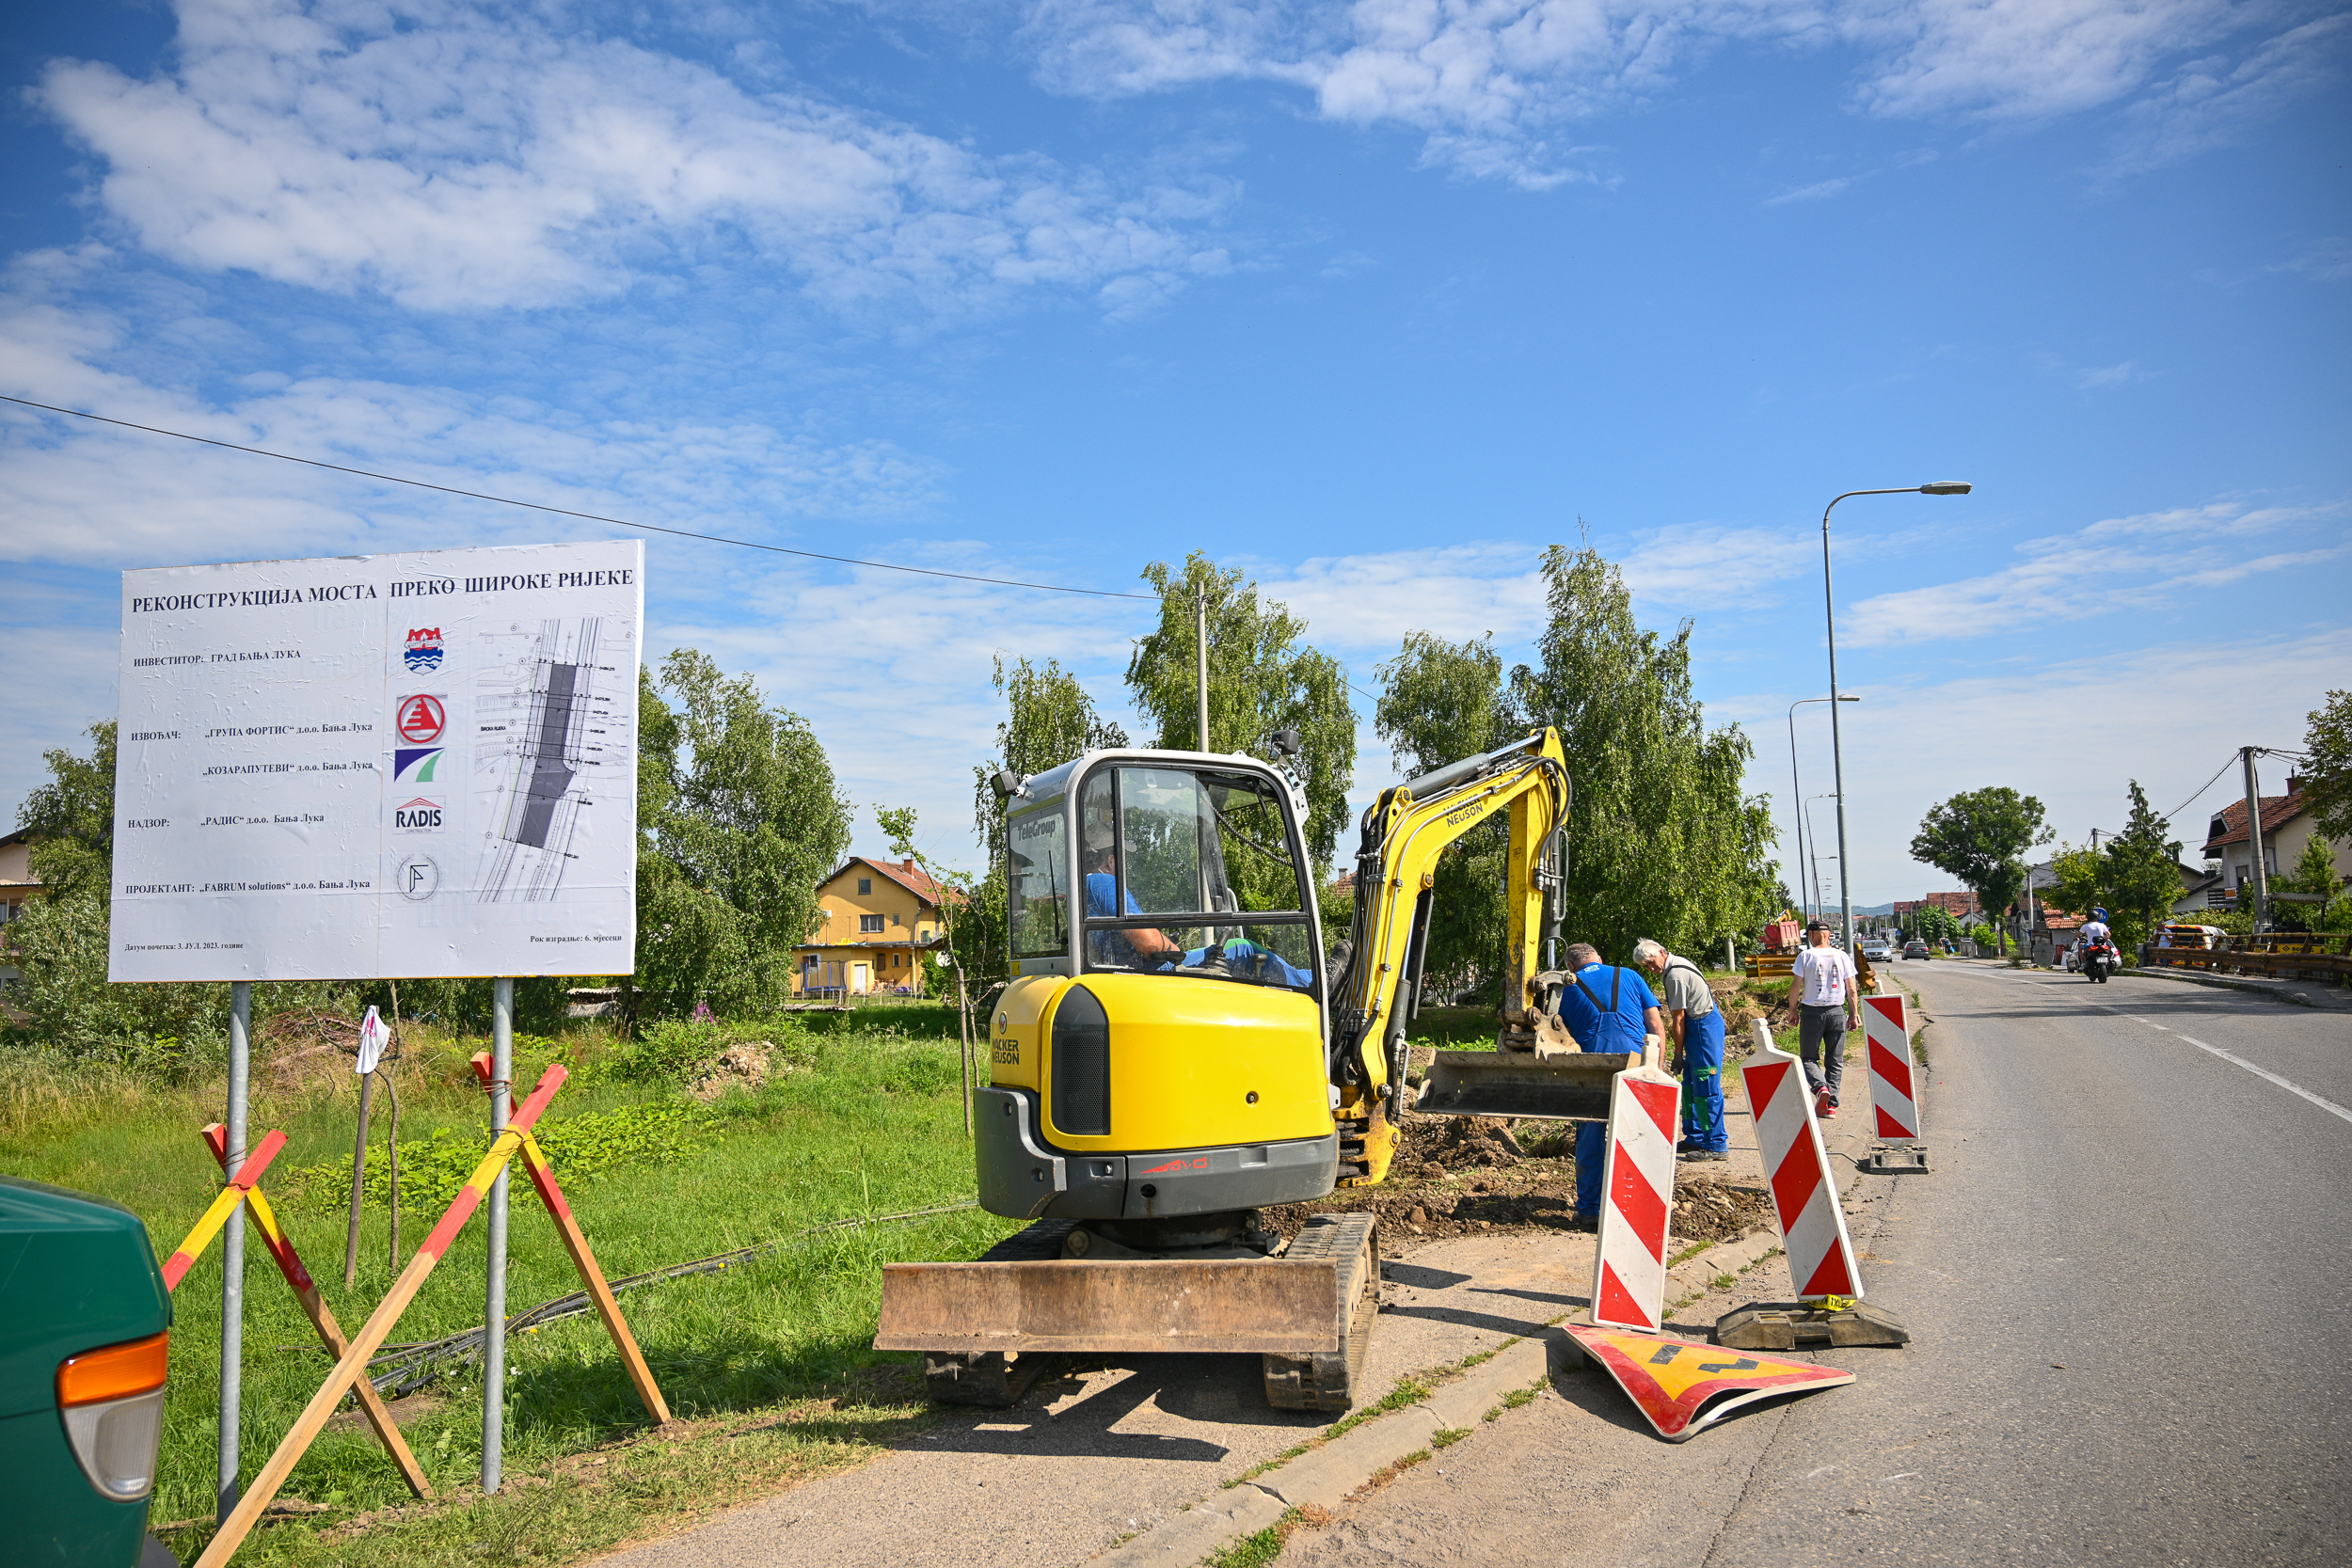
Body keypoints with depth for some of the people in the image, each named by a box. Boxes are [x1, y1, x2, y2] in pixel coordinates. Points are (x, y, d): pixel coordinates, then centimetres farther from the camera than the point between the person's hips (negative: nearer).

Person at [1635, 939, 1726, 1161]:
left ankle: (1716, 1145, -3)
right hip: (1699, 1025, 11)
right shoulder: (1676, 966, 12)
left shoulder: (1675, 976, -19)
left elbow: (1678, 1020, -16)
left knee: (1706, 1088, -7)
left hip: (1704, 1026, -11)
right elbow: (1679, 1016, 17)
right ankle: (1694, 1138, 24)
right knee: (1690, 1086, 16)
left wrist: (1678, 1053, -9)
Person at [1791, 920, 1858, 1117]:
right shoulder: (1842, 956, 3)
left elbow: (1795, 986, -6)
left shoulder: (1805, 956, -5)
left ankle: (1821, 1088, -20)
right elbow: (1851, 989, 3)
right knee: (1835, 1062, 9)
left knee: (1808, 1058, 7)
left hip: (1812, 1012, -2)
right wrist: (1855, 1013, 12)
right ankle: (1831, 1104, 2)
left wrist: (1793, 1010, 5)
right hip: (1837, 1012, 3)